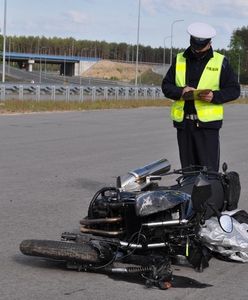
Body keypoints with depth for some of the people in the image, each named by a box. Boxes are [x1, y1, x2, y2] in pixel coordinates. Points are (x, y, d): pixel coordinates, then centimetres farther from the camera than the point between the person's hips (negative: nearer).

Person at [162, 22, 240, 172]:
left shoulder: (221, 62, 5)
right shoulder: (179, 60, 13)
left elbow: (234, 89, 3)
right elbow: (166, 86, 12)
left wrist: (214, 96, -15)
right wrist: (181, 91, -9)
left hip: (207, 122, -3)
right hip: (183, 122, 3)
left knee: (209, 169, -7)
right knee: (187, 168, 8)